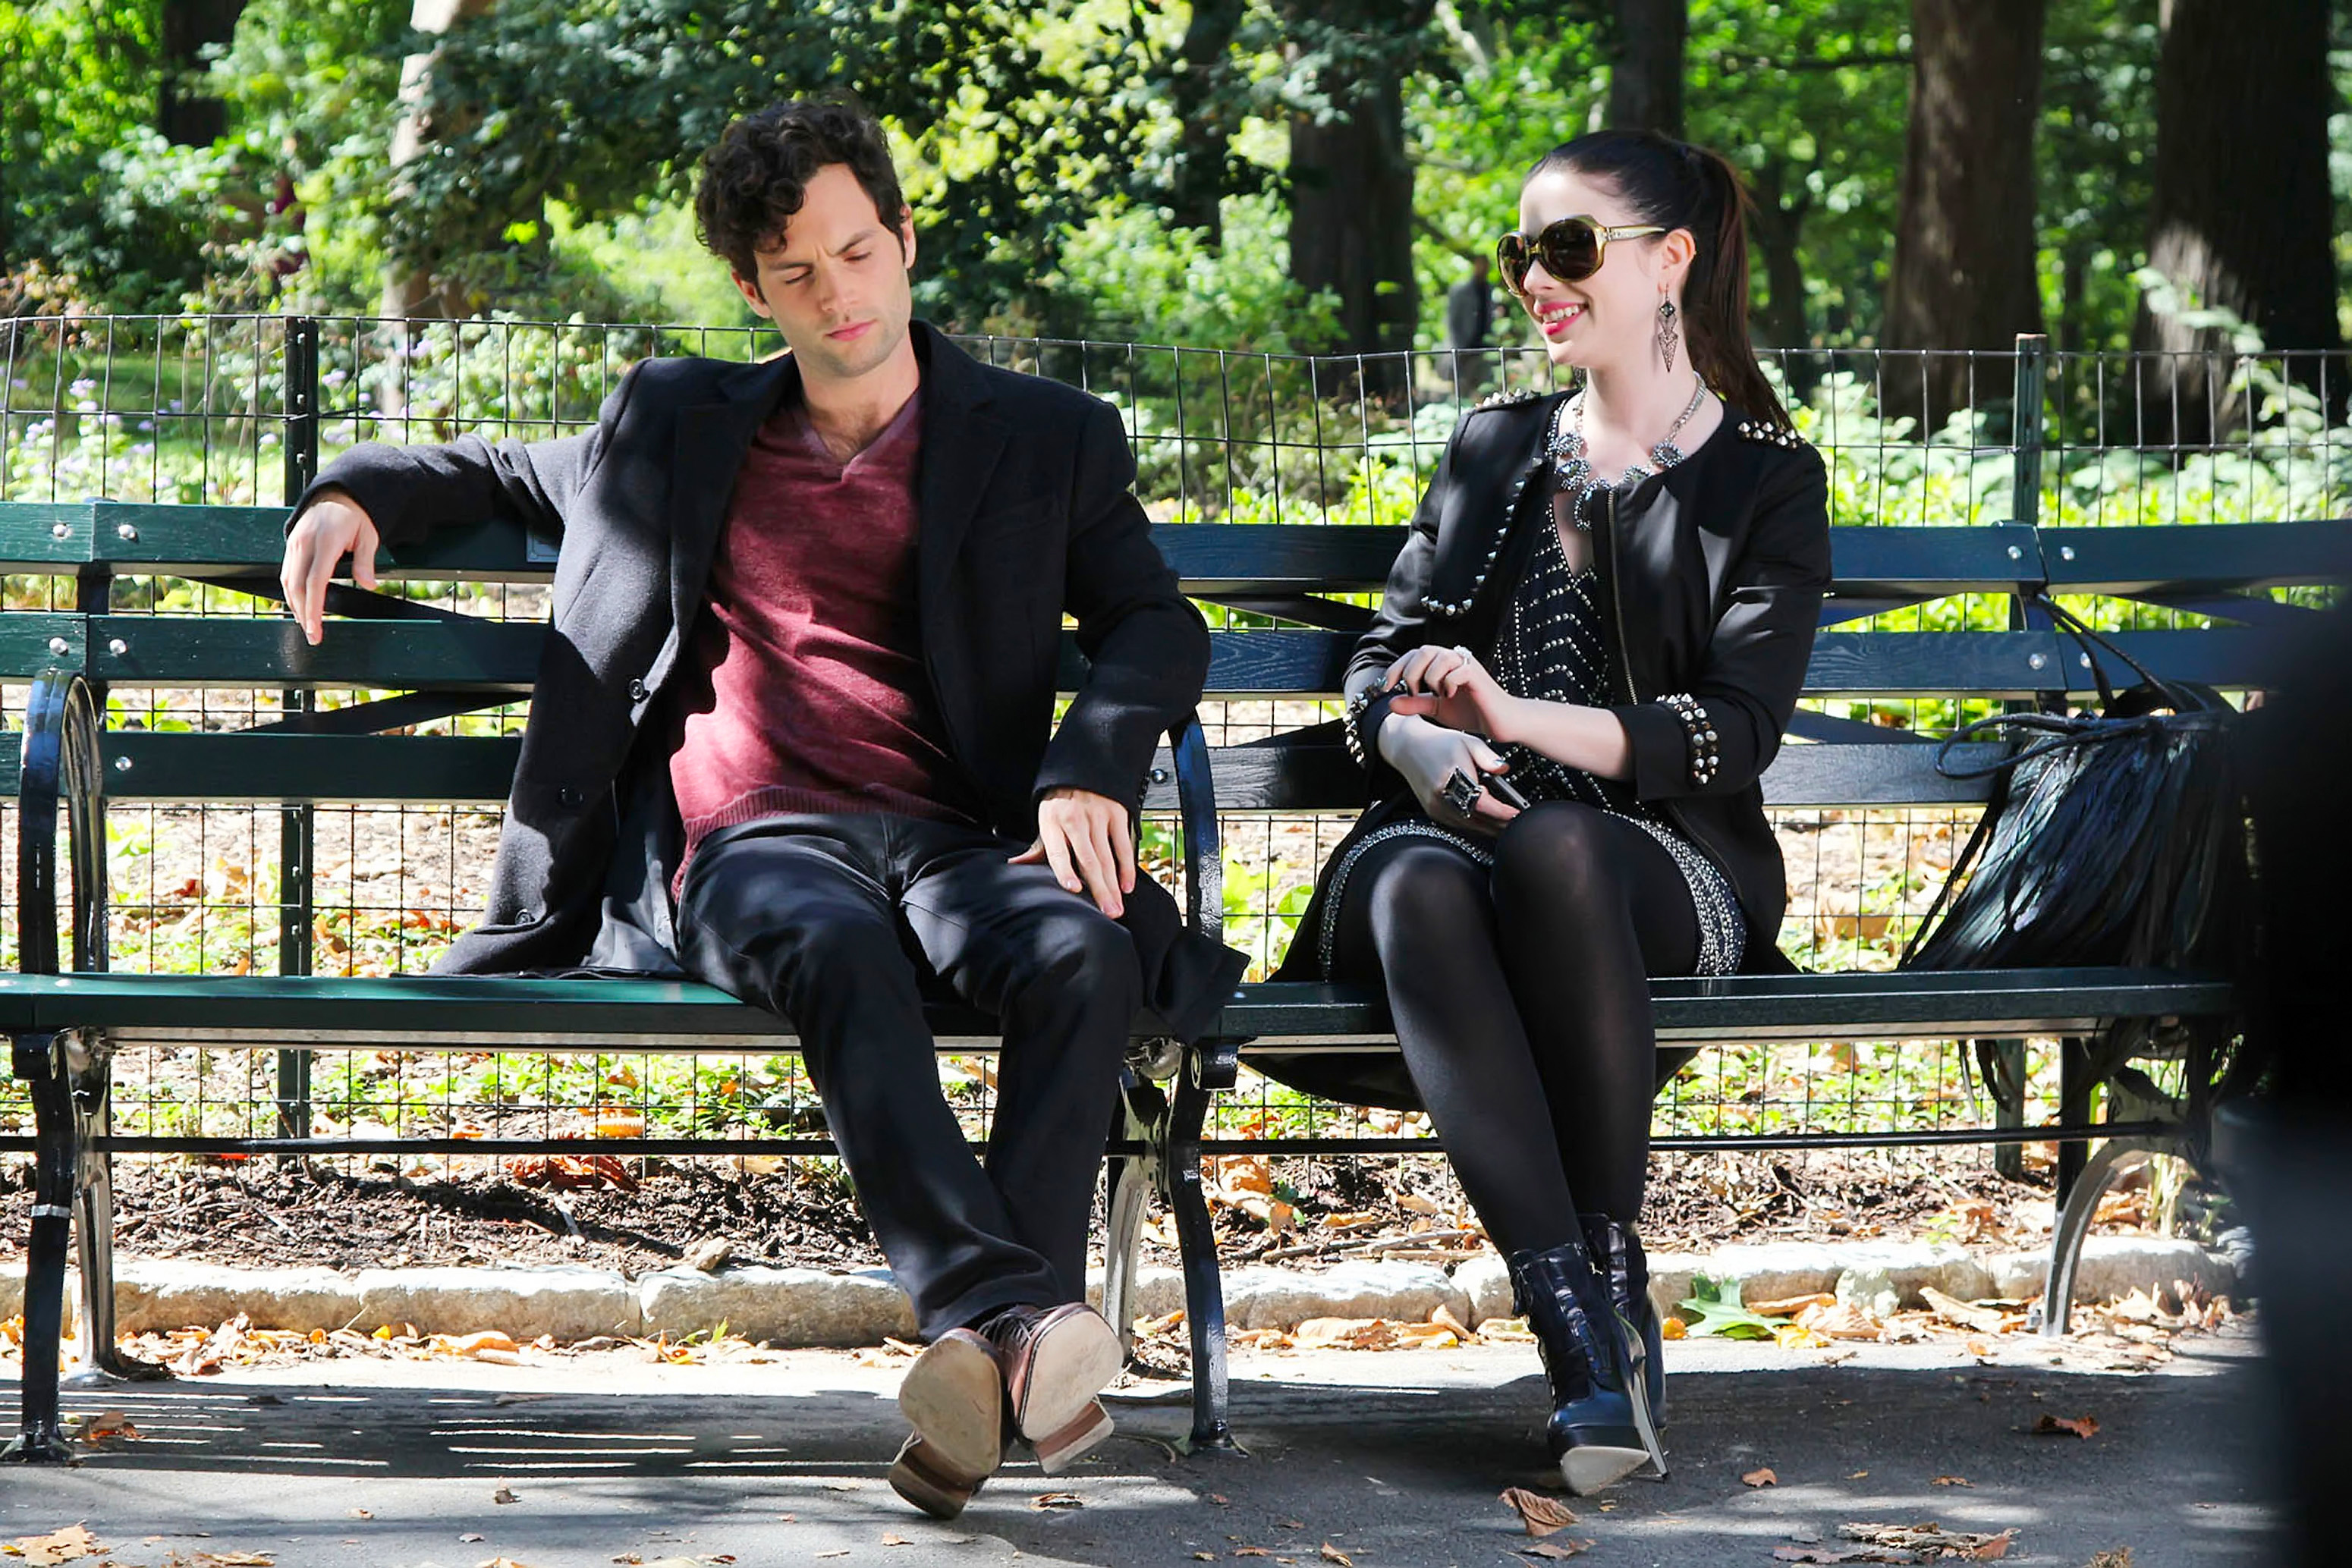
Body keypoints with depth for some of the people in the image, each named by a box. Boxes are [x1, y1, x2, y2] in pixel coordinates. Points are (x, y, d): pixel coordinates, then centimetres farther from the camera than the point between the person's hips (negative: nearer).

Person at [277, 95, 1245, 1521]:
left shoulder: (1045, 439, 18)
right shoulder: (676, 426, 24)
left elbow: (1157, 625, 13)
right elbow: (506, 472, 39)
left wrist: (1090, 767, -8)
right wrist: (362, 489, 19)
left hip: (954, 837, 1)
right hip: (748, 841, 0)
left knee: (1084, 959, -36)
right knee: (841, 950, -39)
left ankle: (984, 1366, -46)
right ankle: (1007, 1315, -55)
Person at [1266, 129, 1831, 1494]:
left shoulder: (1769, 481, 10)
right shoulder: (1493, 450, 23)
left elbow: (1734, 732, -3)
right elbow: (1385, 668, 16)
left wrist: (1517, 716, -17)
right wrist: (1425, 744, -9)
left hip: (1670, 870, -3)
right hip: (1475, 829, 3)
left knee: (1554, 849, -40)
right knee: (1415, 886, -36)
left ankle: (1620, 1280, -34)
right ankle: (1580, 1335, -46)